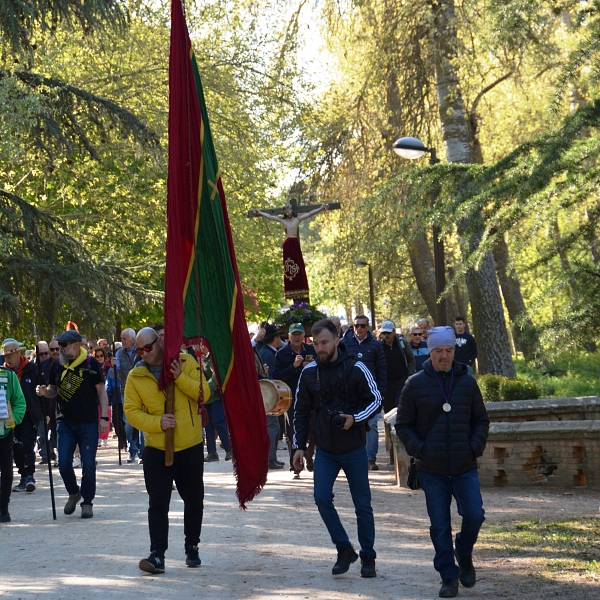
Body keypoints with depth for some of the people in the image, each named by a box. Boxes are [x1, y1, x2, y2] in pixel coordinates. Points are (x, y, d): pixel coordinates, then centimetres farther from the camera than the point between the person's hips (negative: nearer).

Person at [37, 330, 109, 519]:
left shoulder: (90, 363, -5)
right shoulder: (57, 365, 5)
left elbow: (101, 391, -1)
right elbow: (54, 390, 16)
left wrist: (104, 417, -8)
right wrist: (45, 392, -7)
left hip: (88, 423, -3)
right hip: (65, 423, 3)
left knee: (88, 465, 0)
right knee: (63, 463, -3)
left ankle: (87, 502, 13)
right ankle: (73, 493, 22)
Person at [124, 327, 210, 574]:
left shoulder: (186, 362, -1)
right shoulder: (136, 376, 0)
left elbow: (204, 393, -7)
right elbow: (131, 411, -3)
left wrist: (180, 377, -20)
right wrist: (157, 422, -18)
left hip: (191, 446, 0)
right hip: (156, 449, 0)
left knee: (194, 501, 11)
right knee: (158, 502, -7)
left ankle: (192, 548, 28)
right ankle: (157, 555, -8)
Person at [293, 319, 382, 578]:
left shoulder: (356, 369, -8)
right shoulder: (309, 372, 0)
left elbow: (376, 400, -2)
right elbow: (302, 411, 9)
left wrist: (355, 419, -19)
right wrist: (299, 446, 5)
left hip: (354, 449, -2)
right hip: (325, 450, 2)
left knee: (362, 504, 4)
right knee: (322, 498, -12)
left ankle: (368, 558, 17)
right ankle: (344, 549, 4)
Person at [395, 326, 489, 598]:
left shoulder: (467, 382, 5)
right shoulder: (415, 385, 0)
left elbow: (481, 420, 13)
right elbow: (403, 425, 4)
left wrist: (475, 447, -3)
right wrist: (419, 450, -8)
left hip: (465, 467, 1)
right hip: (432, 470, -1)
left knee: (474, 515, -9)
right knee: (440, 526, 2)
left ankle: (464, 554, 21)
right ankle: (449, 578, 14)